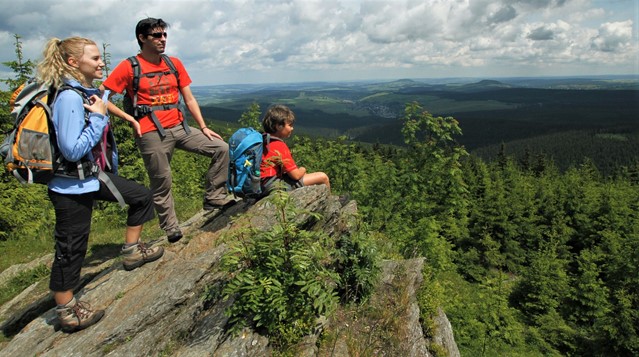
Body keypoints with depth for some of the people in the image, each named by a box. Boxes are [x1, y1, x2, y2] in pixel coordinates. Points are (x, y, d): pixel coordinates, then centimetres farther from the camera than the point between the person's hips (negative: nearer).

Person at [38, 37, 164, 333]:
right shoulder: (69, 98, -24)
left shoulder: (90, 92, 5)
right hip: (72, 186, -9)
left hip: (94, 175, 9)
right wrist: (98, 117, -23)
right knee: (70, 249, 4)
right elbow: (72, 151, -27)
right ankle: (66, 313, 23)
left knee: (142, 196, 16)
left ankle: (132, 252, 31)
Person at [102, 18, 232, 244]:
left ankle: (214, 199, 4)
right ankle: (171, 230, 16)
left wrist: (203, 127, 5)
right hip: (151, 133, -5)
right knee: (162, 183, 0)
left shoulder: (174, 64, 11)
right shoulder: (129, 67, -3)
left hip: (179, 127, 5)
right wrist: (131, 120, -9)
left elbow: (189, 99, 12)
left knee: (221, 148, -4)